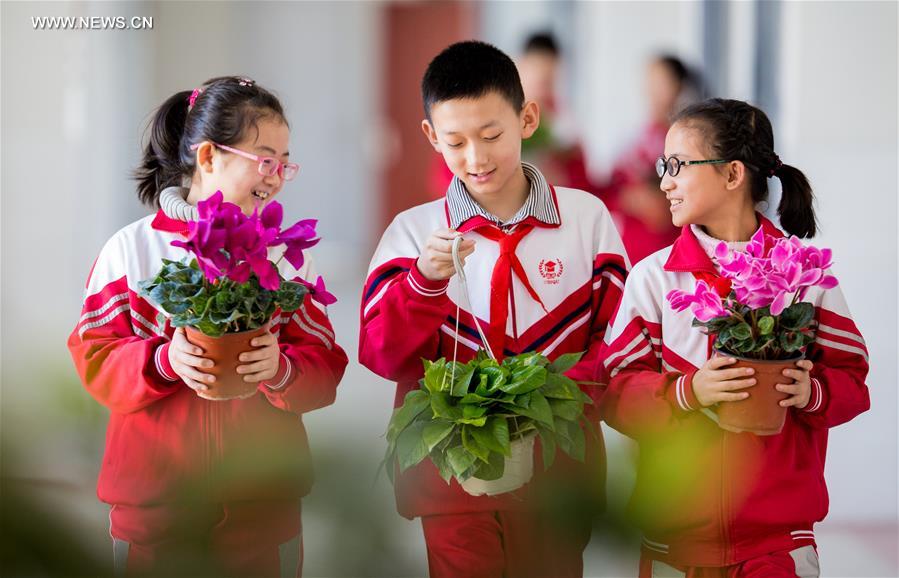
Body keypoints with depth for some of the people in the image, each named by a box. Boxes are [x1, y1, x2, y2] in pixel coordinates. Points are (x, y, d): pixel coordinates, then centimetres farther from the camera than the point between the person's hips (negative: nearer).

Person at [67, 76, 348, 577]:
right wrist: (165, 361, -21)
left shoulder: (286, 255, 5)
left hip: (264, 497, 2)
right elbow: (94, 357, -3)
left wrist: (281, 370, -21)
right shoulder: (131, 249, 1)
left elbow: (325, 368, 1)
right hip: (153, 493, -1)